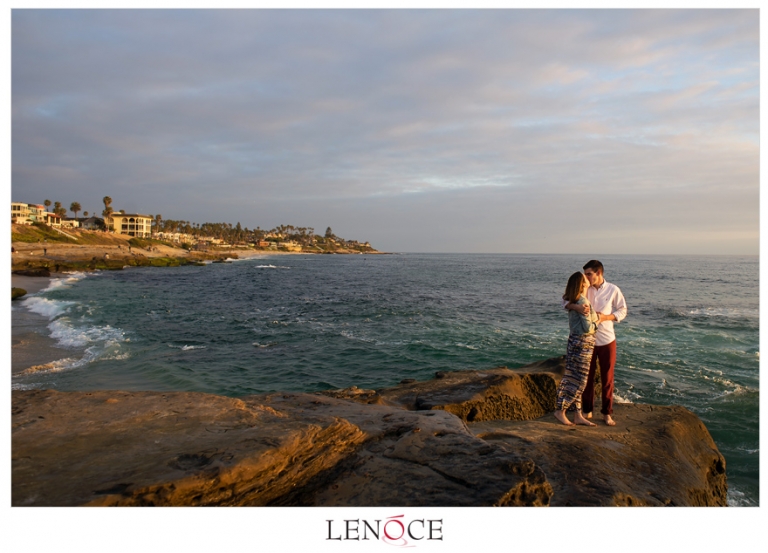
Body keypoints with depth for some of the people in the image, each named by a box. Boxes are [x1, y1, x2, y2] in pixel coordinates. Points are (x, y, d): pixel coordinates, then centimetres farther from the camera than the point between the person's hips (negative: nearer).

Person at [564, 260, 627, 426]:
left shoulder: (613, 290, -5)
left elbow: (622, 311, 2)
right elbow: (566, 300, -8)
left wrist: (606, 317, -16)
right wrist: (577, 307, -29)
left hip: (606, 339, -1)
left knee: (607, 378, 8)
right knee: (587, 377, 10)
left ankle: (607, 413, 21)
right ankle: (587, 411, 24)